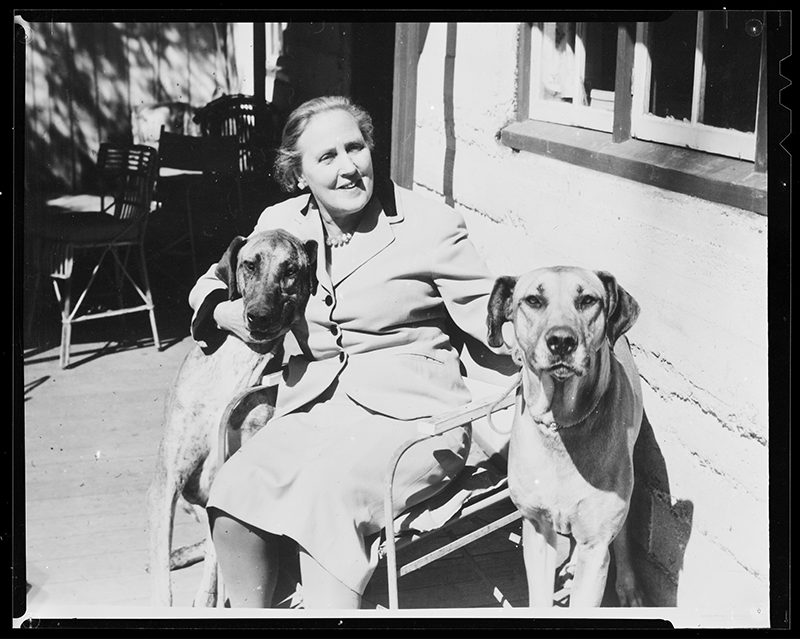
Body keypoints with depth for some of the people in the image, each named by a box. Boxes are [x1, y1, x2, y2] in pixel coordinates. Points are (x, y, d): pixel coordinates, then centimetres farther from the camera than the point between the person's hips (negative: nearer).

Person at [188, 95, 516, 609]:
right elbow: (212, 284, 24)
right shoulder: (279, 224, 11)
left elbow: (490, 317, 0)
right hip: (311, 410, 4)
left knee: (326, 494, -32)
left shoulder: (429, 225, -2)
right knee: (233, 496, -21)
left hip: (409, 412, -4)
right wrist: (224, 311, 2)